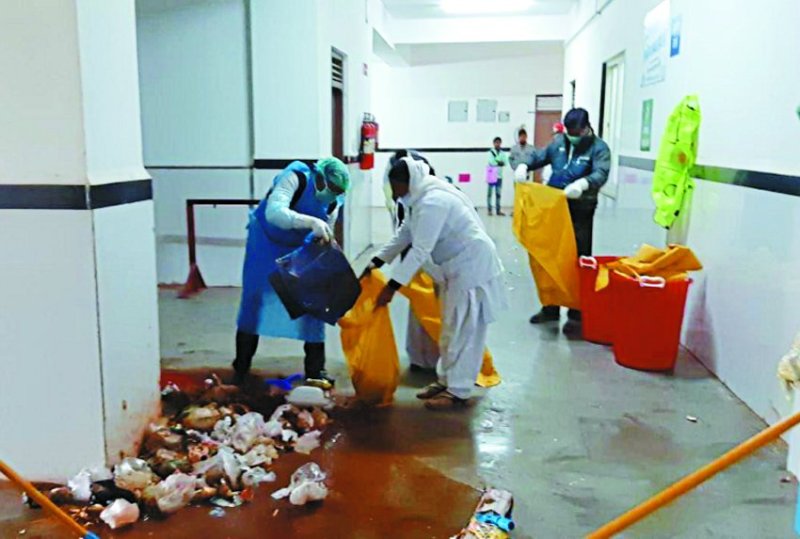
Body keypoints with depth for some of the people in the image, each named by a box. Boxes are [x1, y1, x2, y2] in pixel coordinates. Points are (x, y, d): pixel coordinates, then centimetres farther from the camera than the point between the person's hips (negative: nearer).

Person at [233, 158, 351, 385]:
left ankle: (315, 371, 9)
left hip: (299, 248, 4)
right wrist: (311, 222, -55)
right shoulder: (295, 178, -29)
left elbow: (324, 239, -3)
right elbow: (274, 212, -45)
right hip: (267, 241, -4)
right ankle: (241, 369, 10)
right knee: (254, 300, -6)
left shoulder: (333, 202, -12)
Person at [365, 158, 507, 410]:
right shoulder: (423, 197, 7)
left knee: (463, 331, -5)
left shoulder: (432, 202, -25)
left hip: (472, 266, -10)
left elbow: (420, 250, -27)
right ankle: (447, 380, 26)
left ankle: (458, 391, 3)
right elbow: (404, 234, 14)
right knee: (451, 328, 16)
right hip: (458, 267, 10)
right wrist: (377, 261, 8)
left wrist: (392, 286, -25)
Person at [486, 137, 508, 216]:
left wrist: (497, 161, -15)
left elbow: (505, 162, -2)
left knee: (498, 193, 7)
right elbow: (492, 162, -17)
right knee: (490, 192, -1)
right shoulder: (491, 152, -3)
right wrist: (500, 162, -7)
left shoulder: (502, 153, 11)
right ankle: (489, 210, 2)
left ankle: (498, 210, 13)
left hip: (499, 175, 5)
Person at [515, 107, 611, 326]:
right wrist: (524, 166, -7)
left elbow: (601, 174, -24)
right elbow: (539, 156, 15)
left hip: (581, 212, -5)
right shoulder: (559, 142, 7)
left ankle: (577, 313, 12)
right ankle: (550, 308, 26)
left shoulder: (599, 148, -8)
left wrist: (583, 183, -45)